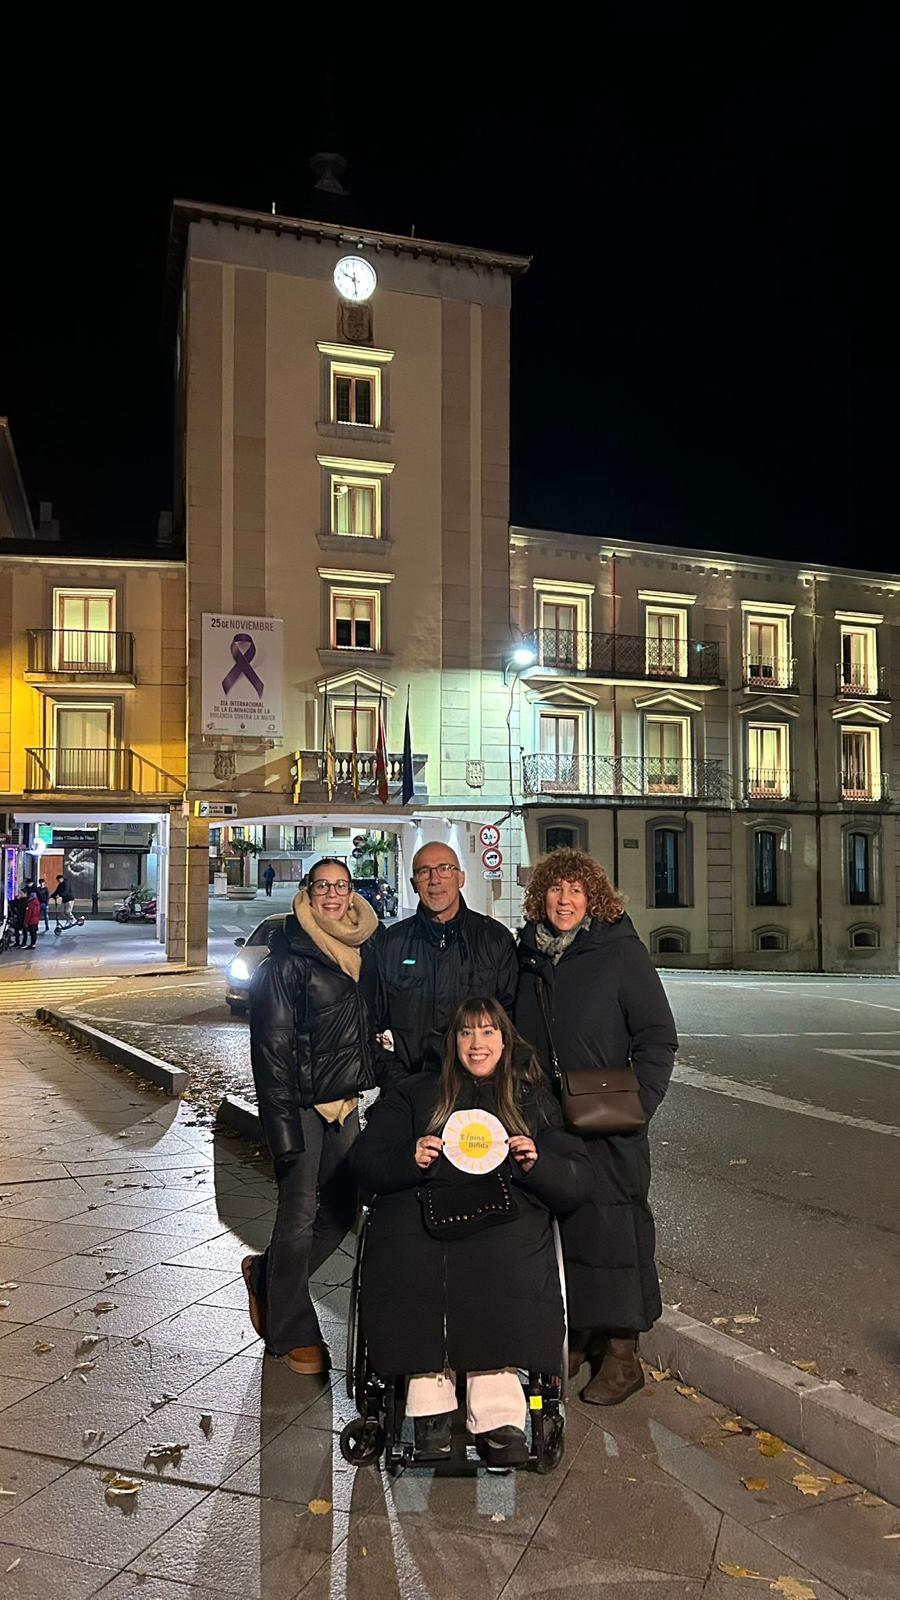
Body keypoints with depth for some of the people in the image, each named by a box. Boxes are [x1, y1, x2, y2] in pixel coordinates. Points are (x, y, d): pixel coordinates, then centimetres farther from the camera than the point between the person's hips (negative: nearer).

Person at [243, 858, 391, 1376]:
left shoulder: (362, 952, 9)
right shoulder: (289, 960, -11)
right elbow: (272, 1047, -13)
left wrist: (381, 1076, 12)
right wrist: (284, 1128, -17)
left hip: (345, 1102, 7)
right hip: (303, 1104, -7)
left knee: (342, 1211, 12)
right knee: (300, 1215, 1)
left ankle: (266, 1275, 36)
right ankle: (293, 1333, 20)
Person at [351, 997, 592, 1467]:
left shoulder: (534, 1101, 23)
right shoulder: (413, 1094, 23)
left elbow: (577, 1182, 15)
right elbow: (366, 1164, 13)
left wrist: (537, 1163, -5)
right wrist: (410, 1159, -6)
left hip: (505, 1212, 0)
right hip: (425, 1206, 1)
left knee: (503, 1264, -35)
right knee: (411, 1263, -34)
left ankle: (495, 1411, -35)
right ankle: (430, 1408, -30)